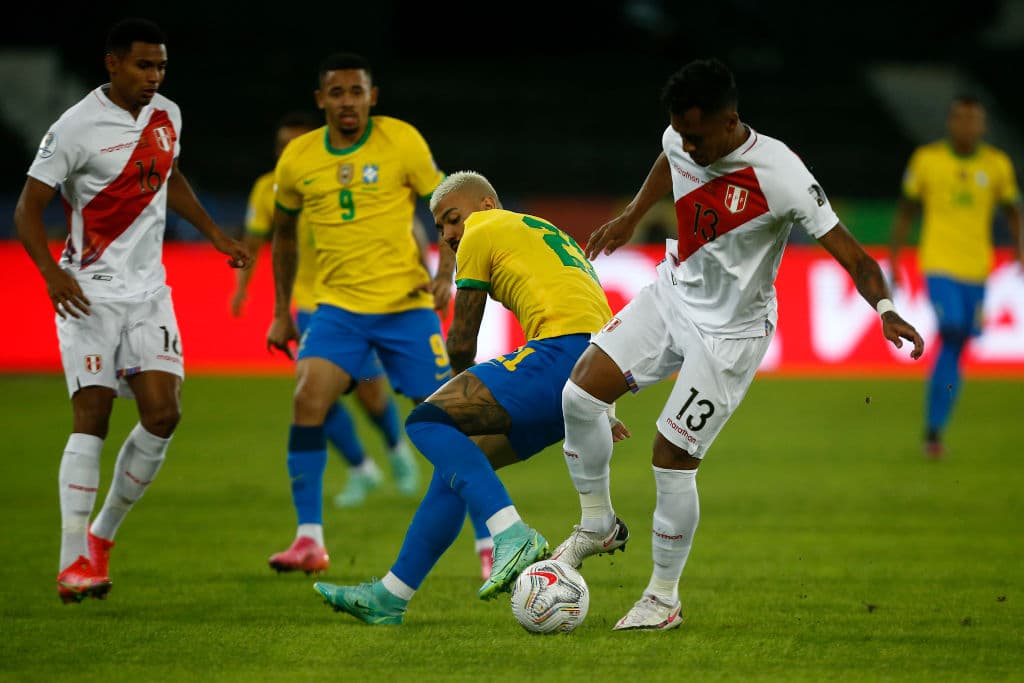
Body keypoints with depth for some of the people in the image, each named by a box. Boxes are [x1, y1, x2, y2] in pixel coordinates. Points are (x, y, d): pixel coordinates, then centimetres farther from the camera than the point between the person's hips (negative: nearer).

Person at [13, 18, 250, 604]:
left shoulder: (167, 115, 7)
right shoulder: (76, 128, -12)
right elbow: (28, 209, -11)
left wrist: (215, 233, 22)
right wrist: (52, 273, -26)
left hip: (149, 291, 5)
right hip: (91, 292, -5)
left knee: (163, 413, -7)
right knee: (92, 417, -12)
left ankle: (103, 534, 11)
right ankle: (74, 562, -10)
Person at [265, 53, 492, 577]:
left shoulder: (401, 141, -5)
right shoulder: (297, 159, 3)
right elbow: (284, 233, 18)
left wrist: (445, 275, -14)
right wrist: (282, 312, 16)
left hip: (406, 303, -2)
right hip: (338, 306, 2)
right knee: (308, 401, -18)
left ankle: (489, 546, 6)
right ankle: (309, 541, -10)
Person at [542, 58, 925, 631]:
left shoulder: (780, 176, -29)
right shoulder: (682, 141, -10)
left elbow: (849, 251, -28)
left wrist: (885, 309, -45)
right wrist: (631, 217, 29)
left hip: (730, 330, -6)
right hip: (671, 295, 6)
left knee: (672, 460, -8)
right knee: (580, 396, -7)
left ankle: (664, 598, 12)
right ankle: (598, 525, 17)